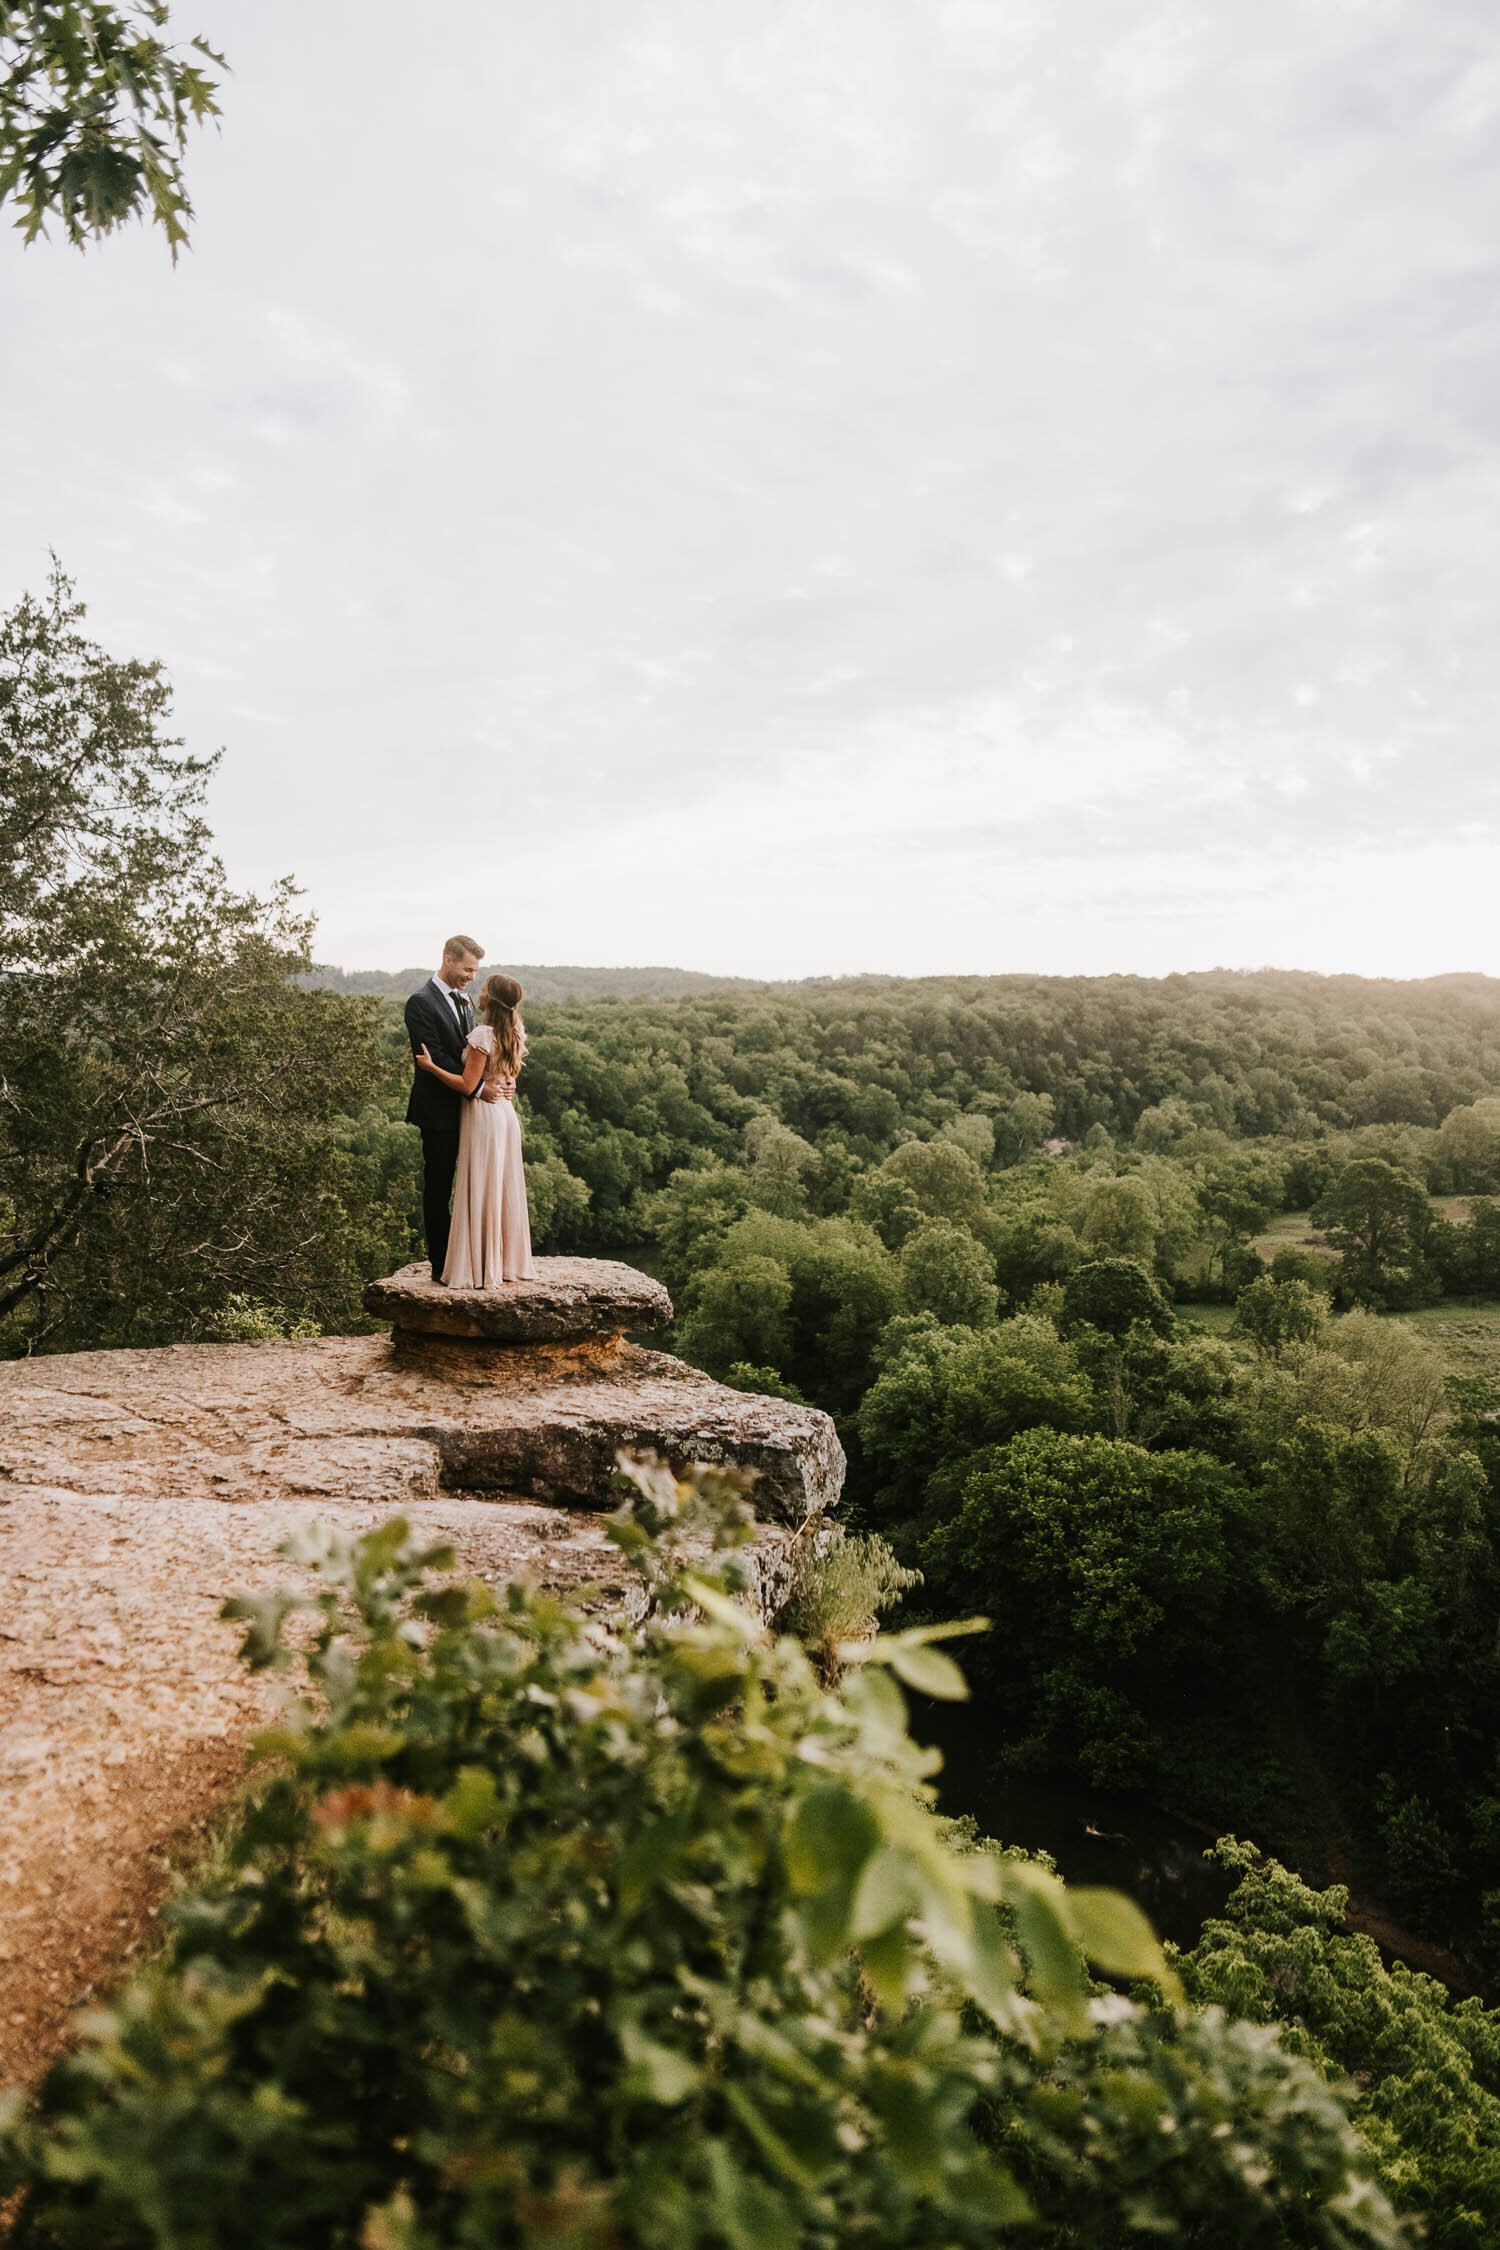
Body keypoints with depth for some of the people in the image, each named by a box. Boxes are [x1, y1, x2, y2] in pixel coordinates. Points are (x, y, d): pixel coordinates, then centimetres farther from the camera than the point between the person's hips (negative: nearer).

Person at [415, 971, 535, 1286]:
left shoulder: (483, 1035, -19)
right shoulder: (515, 1033, 5)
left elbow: (467, 1085, -18)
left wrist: (430, 1066, -12)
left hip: (483, 1115, -8)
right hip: (506, 1112, 8)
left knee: (479, 1191, -1)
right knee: (505, 1189, 13)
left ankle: (479, 1270, 5)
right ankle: (508, 1262, 20)